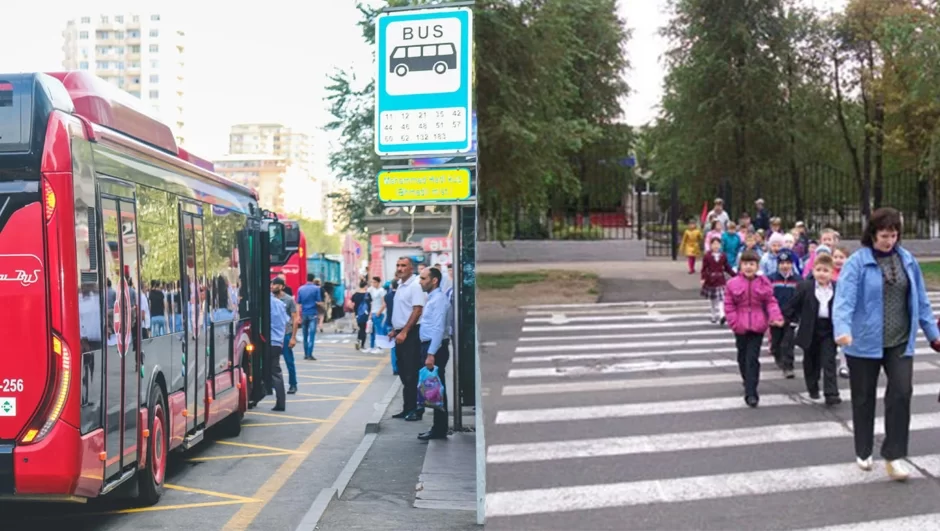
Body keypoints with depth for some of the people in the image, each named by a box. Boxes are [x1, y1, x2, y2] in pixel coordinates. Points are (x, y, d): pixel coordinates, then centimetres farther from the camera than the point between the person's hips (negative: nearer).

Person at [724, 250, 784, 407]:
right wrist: (735, 322, -8)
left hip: (757, 327, -1)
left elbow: (771, 302, 0)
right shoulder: (733, 284, -3)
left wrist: (775, 316, -15)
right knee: (743, 357, 15)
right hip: (741, 327, 1)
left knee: (752, 359, -8)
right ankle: (748, 383, 38)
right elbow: (729, 305, 0)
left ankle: (751, 393, -9)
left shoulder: (764, 283, 0)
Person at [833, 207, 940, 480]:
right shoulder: (857, 262, -11)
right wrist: (842, 329, -37)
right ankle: (863, 452, 27)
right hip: (865, 342, -3)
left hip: (900, 342, 3)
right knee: (864, 398, 10)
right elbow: (844, 297, -22)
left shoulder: (907, 260, 5)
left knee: (901, 393, -7)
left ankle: (894, 455, 4)